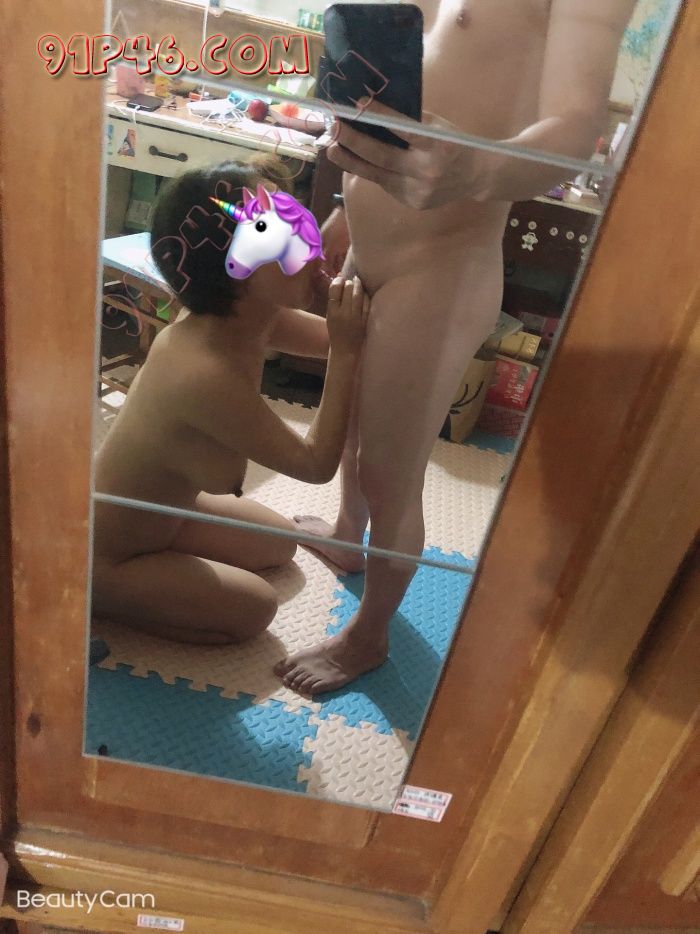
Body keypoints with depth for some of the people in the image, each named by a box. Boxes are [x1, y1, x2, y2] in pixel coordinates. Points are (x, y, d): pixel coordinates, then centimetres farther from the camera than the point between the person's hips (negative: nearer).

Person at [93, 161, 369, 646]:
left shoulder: (244, 315, -14)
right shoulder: (207, 375, -38)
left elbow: (336, 337, -2)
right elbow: (316, 464, -27)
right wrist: (345, 351, -28)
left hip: (156, 504, 8)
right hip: (99, 555, -8)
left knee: (280, 542, 18)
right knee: (255, 609, 3)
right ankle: (96, 598, 8)